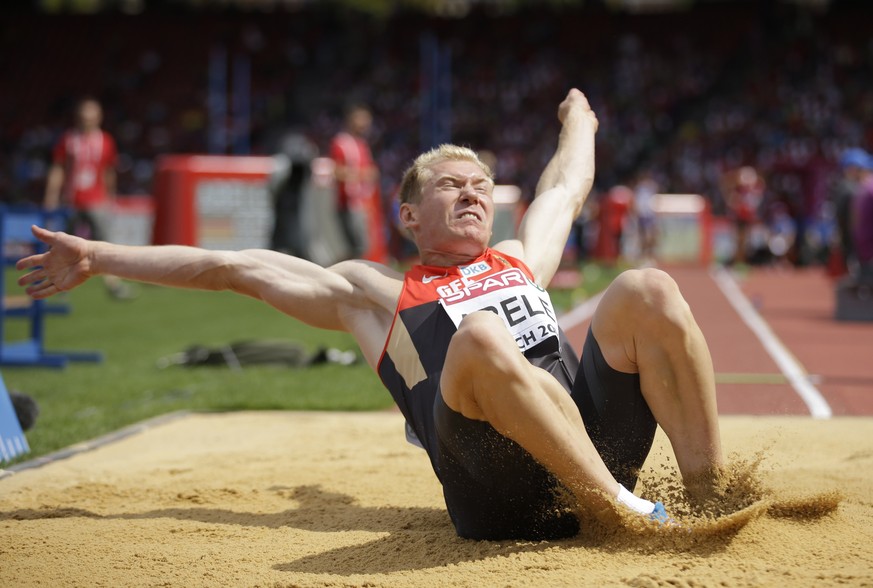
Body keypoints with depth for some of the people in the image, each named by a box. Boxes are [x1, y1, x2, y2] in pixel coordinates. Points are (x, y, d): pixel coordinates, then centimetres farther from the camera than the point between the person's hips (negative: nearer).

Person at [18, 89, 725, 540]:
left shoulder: (521, 260, 31)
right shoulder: (374, 291, 20)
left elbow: (567, 188, 49)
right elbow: (232, 267, 20)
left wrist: (578, 121, 69)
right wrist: (97, 258, 23)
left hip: (601, 437, 4)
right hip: (498, 493, -4)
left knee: (647, 289, -15)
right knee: (481, 336, -34)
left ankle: (712, 493, -16)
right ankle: (621, 514, -33)